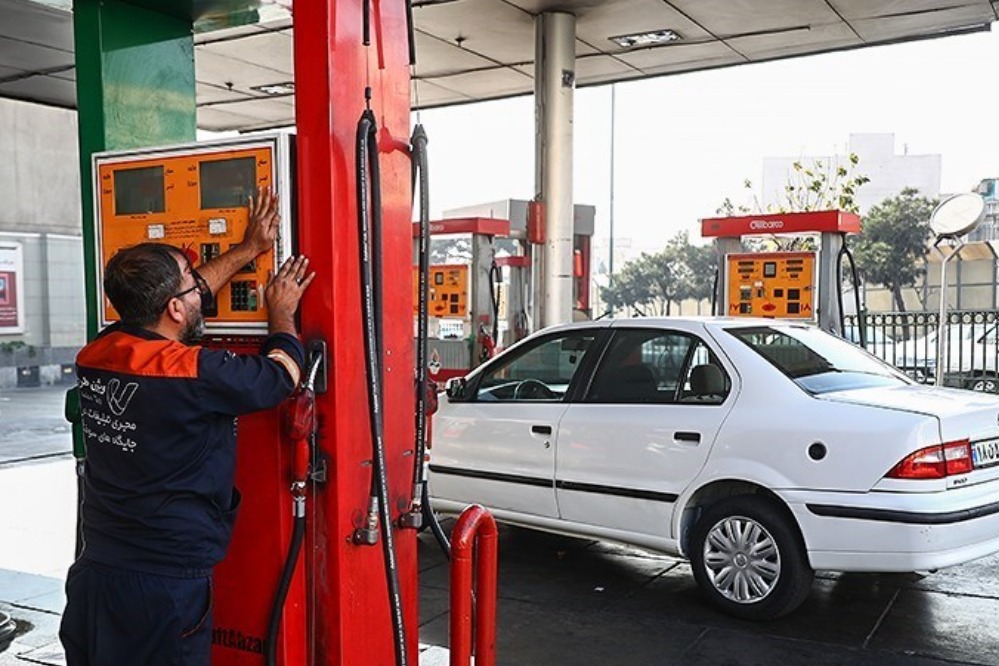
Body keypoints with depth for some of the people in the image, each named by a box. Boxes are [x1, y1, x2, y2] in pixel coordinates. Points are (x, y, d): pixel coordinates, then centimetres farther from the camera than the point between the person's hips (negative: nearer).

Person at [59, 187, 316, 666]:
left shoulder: (94, 357, 0)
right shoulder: (195, 374, -21)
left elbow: (160, 296, 16)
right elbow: (281, 375, -4)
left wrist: (247, 250, 25)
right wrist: (282, 312, 15)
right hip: (164, 588, -7)